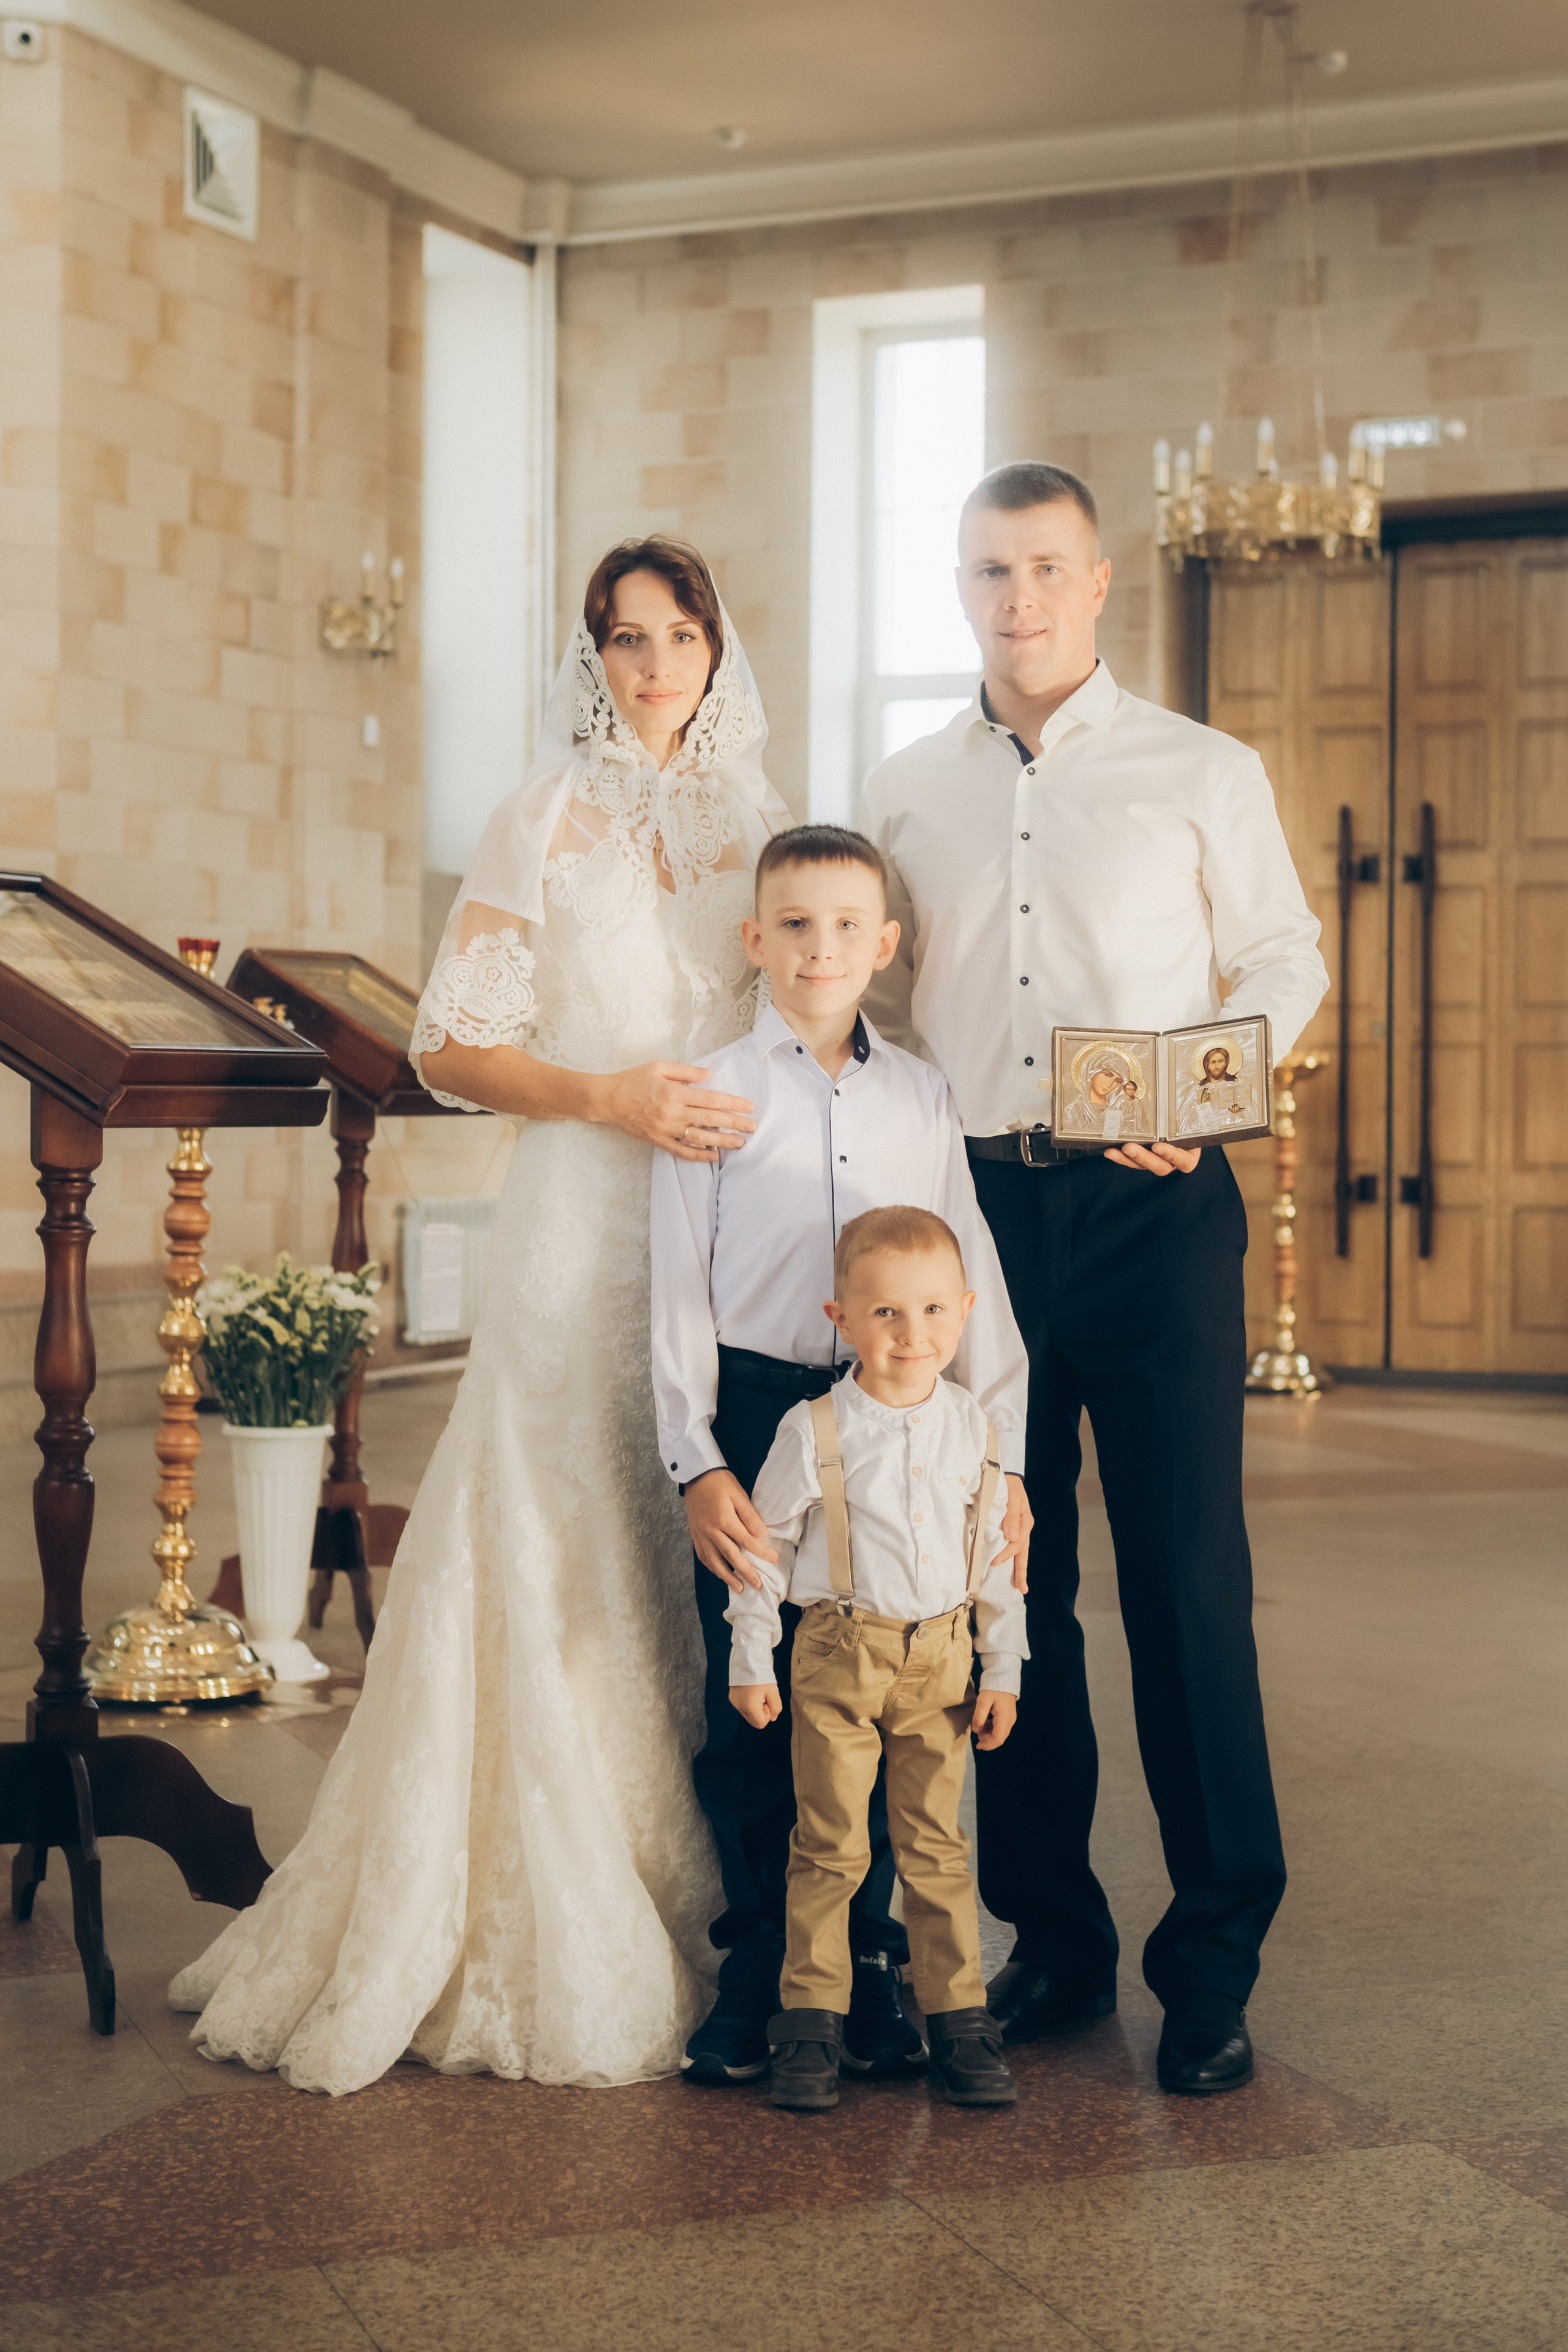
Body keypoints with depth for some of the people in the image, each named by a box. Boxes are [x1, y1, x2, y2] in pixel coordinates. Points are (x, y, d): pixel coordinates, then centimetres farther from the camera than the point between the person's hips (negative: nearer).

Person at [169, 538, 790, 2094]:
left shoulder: (754, 820, 13)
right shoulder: (549, 818, 1)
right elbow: (453, 1047, -3)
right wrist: (613, 1095, -16)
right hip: (588, 1224, -4)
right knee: (568, 1569, -3)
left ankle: (708, 1909, 15)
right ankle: (558, 1949, 6)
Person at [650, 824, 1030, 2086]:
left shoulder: (924, 1096, 9)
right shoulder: (714, 1093, 2)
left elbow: (973, 1282, 10)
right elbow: (679, 1291, -1)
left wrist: (1002, 1456, 4)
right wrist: (698, 1465, -9)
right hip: (755, 1421, -2)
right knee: (749, 1711, 3)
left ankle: (866, 1965, 20)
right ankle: (757, 1973, 16)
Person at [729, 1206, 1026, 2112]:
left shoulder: (973, 1429, 2)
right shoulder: (814, 1431, -8)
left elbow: (997, 1559, 9)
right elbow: (767, 1545, -1)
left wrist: (1003, 1670, 7)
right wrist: (751, 1663, -1)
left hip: (942, 1659, 3)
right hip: (839, 1656, -2)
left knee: (938, 1846, 9)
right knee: (830, 1848, 2)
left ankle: (960, 2018, 17)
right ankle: (812, 2021, 12)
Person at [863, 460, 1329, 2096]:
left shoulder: (1202, 772, 6)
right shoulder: (903, 793, 14)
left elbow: (1284, 963, 6)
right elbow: (880, 1004, 17)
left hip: (1151, 1210, -3)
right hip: (971, 1209, 3)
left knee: (1188, 1583, -4)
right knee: (1005, 1584, 7)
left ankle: (1214, 1965, 7)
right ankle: (1051, 1933, 20)